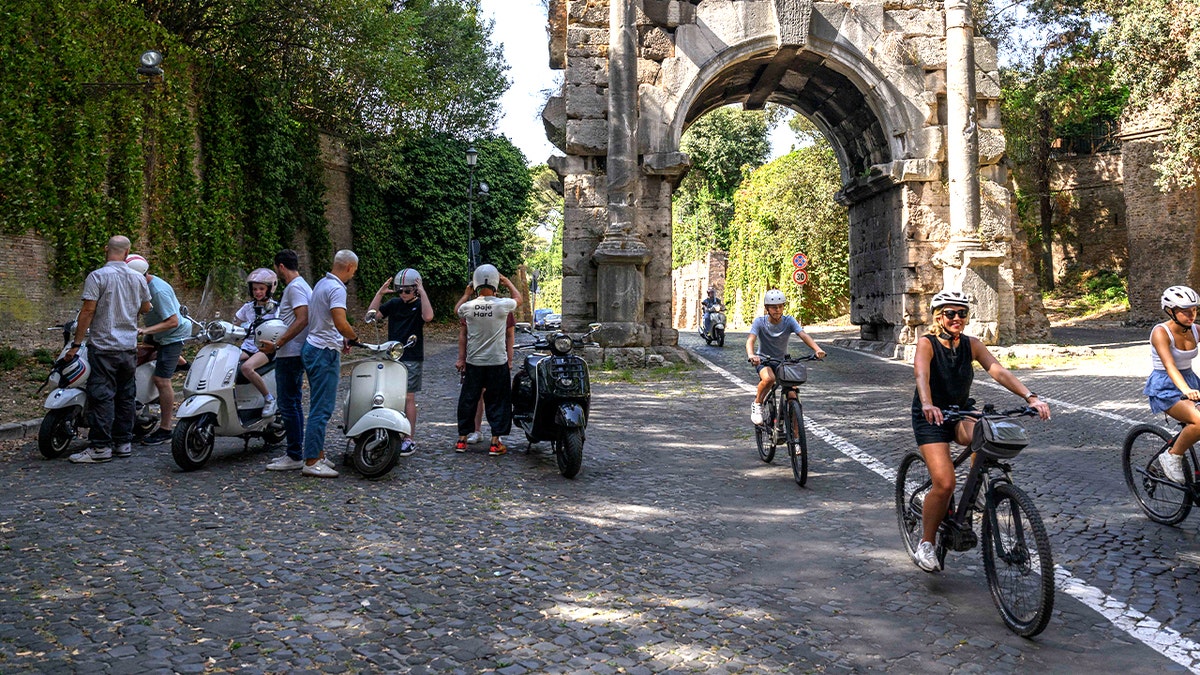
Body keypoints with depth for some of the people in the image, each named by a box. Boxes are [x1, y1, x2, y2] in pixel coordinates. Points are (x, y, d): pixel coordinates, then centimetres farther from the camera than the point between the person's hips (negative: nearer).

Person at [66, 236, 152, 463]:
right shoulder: (138, 278, 6)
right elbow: (146, 308, 17)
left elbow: (88, 311, -14)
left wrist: (76, 344, -10)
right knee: (126, 395, 11)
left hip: (104, 346, -5)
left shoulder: (97, 276, -9)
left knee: (102, 396, -4)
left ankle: (100, 446, -4)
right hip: (129, 347, 5)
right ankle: (124, 442, 16)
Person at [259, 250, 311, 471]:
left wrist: (277, 344, -24)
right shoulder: (302, 285, 18)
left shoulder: (295, 287, -13)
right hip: (295, 354, 11)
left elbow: (302, 319, -24)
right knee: (293, 404, 14)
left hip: (290, 354, -11)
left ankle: (294, 457, -4)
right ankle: (294, 452, 21)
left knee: (288, 405, -8)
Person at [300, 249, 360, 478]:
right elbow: (340, 323, -28)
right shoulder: (337, 288, -16)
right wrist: (354, 337, -9)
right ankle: (311, 461, -5)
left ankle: (318, 454, 23)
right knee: (322, 408, -7)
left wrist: (341, 341, 18)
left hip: (313, 347, 10)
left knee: (320, 406, 16)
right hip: (325, 352, -10)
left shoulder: (322, 284, 16)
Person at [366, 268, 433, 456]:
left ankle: (410, 439, 1)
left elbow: (428, 317, -26)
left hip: (412, 360, -4)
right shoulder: (394, 304, 10)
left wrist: (422, 293, -20)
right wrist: (379, 293, -4)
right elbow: (370, 315, 3)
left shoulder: (420, 305, -2)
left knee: (408, 398, -4)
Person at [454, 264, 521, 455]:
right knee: (498, 401, 6)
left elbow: (456, 310, 19)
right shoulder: (503, 305, -13)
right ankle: (496, 442, 6)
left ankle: (462, 439, 20)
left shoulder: (468, 307, -7)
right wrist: (508, 282, 21)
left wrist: (466, 294, 27)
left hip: (473, 362, 2)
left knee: (468, 399, 13)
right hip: (498, 361, -2)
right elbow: (519, 298, 10)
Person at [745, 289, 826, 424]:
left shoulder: (789, 321, -10)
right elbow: (751, 339, -28)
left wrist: (817, 349, -43)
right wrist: (751, 355, -51)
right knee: (769, 378, -37)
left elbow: (804, 335, -24)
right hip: (763, 361, -2)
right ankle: (757, 404, -10)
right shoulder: (759, 322, -14)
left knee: (793, 396, -12)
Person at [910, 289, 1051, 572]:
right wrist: (928, 405, -51)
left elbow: (998, 371, -14)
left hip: (961, 414, 4)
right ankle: (925, 544, 1)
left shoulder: (971, 345, -1)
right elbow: (921, 375, -32)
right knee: (944, 483, -18)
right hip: (931, 419, -4)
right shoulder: (926, 344, -13)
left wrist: (1030, 397, -29)